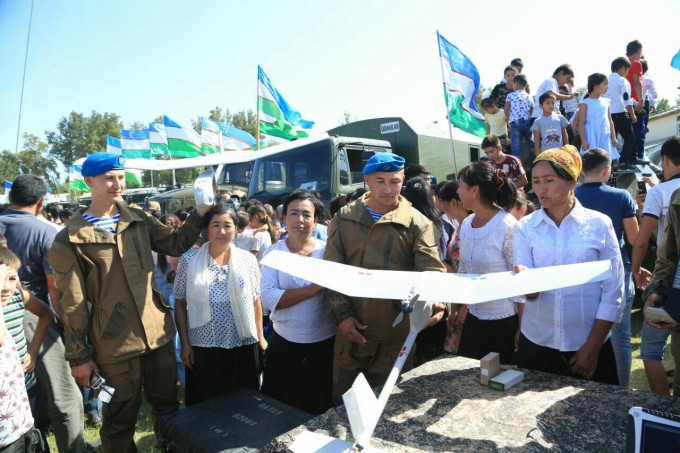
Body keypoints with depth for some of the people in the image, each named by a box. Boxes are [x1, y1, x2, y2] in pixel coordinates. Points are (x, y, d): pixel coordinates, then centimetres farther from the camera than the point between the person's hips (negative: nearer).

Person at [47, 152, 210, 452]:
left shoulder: (139, 219, 4)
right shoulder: (71, 239, -8)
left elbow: (175, 244, 5)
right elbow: (73, 303, -6)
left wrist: (199, 213, -8)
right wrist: (79, 355, -4)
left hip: (158, 332, 4)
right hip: (114, 343, -4)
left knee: (167, 404, 20)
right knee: (121, 416, 15)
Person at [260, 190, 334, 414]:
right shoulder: (273, 252, -5)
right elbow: (268, 298, -17)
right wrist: (314, 288, -23)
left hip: (325, 343, 1)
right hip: (285, 344, 0)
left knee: (319, 409, 19)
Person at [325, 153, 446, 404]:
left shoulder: (417, 223, -2)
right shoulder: (344, 219, 4)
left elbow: (431, 271, -11)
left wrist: (436, 302, -31)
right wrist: (342, 315, -8)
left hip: (396, 332, -1)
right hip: (351, 331, 2)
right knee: (342, 403, 17)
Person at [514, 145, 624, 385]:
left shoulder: (599, 224, -5)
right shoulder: (524, 227, -2)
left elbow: (613, 292, -4)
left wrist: (593, 347, -7)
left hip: (590, 345, -1)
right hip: (536, 344, 1)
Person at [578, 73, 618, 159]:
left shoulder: (606, 102, 11)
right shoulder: (585, 103, -6)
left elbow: (610, 121, 14)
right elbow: (581, 124, -7)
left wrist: (613, 137, 9)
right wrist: (583, 141, -13)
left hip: (605, 138, 6)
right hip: (592, 139, -6)